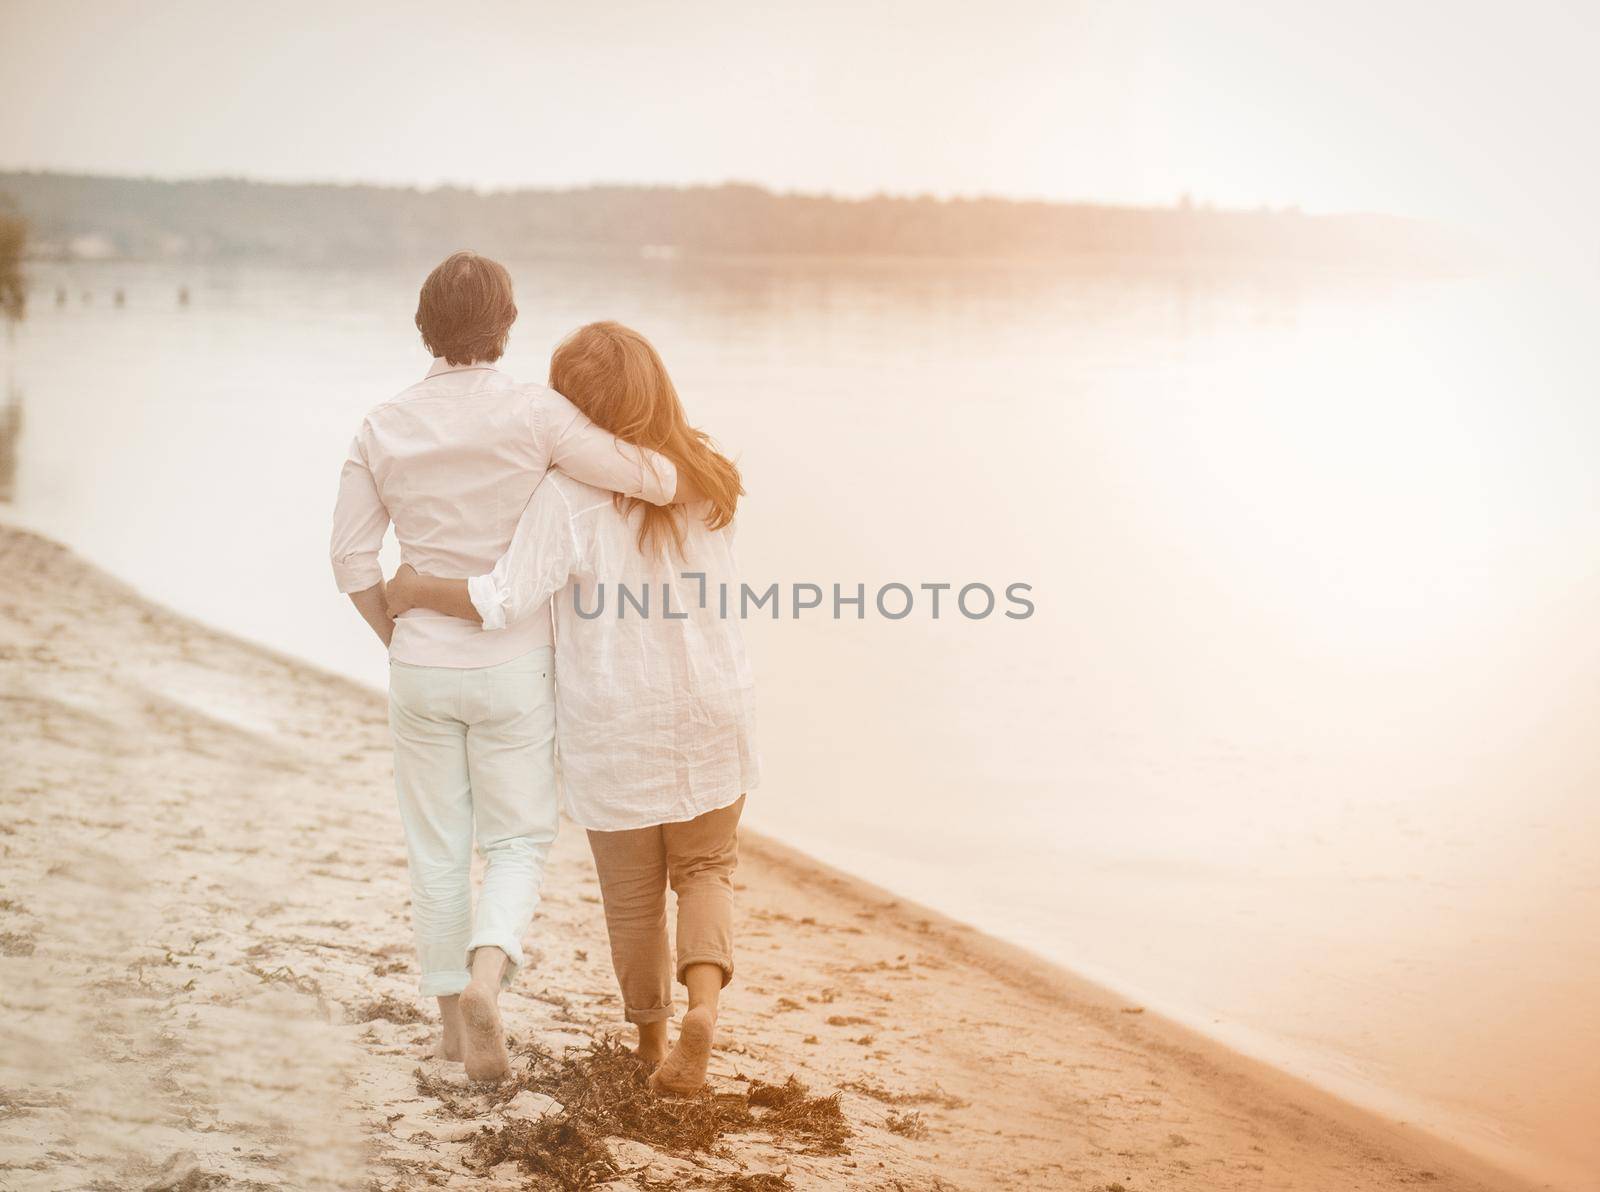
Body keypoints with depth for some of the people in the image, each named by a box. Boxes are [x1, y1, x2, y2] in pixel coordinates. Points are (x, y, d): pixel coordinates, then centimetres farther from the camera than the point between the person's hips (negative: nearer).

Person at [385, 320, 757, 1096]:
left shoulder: (568, 494, -19)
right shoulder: (707, 483, -4)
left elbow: (508, 601, -26)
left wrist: (416, 591, -9)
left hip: (614, 727, -2)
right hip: (712, 712, 3)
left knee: (633, 892, 16)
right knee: (705, 868, 17)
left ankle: (652, 1032, 31)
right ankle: (703, 999, -9)